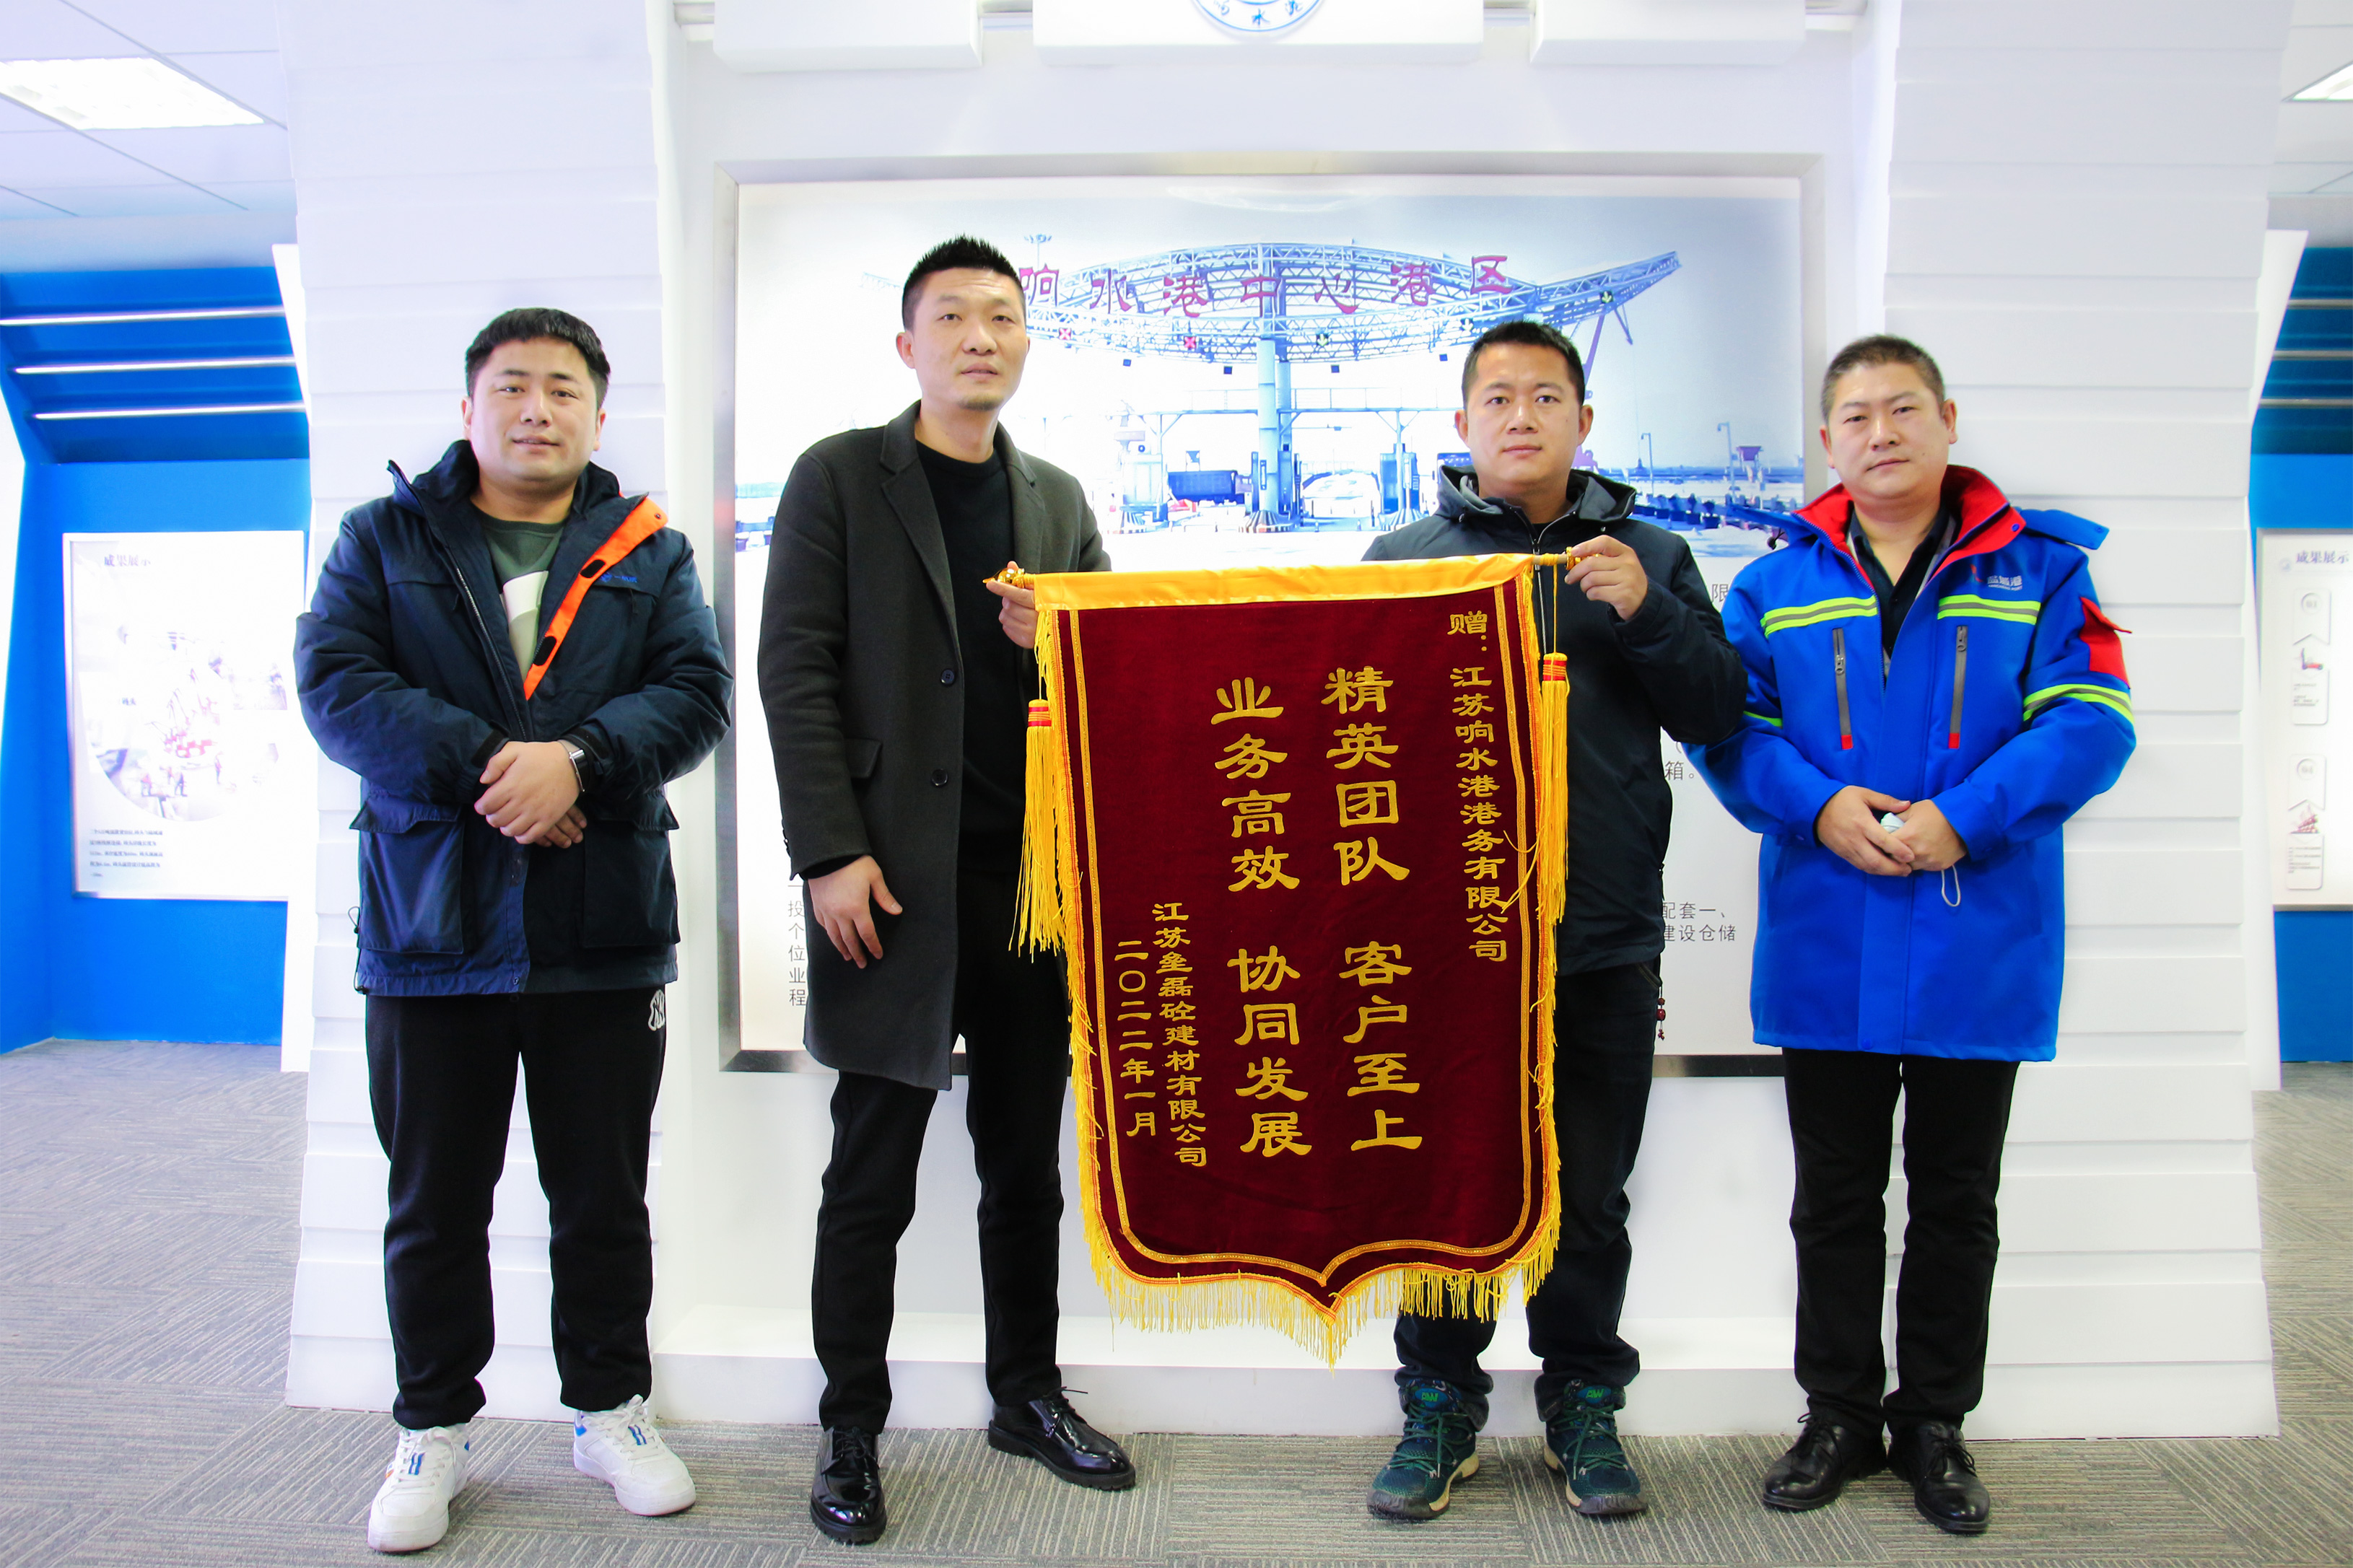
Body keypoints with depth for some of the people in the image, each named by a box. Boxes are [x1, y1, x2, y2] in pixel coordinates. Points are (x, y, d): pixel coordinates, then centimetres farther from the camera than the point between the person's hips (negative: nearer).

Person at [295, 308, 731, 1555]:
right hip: (431, 930, 0)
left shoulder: (649, 554, 9)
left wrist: (578, 760, -20)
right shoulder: (383, 540, 8)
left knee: (604, 1195, 11)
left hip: (604, 933, 1)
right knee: (435, 1201, 11)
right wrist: (482, 766, -19)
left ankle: (610, 1409, 29)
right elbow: (336, 680, -6)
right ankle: (433, 1428, 28)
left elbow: (695, 691, -3)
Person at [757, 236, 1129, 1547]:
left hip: (1034, 872, 4)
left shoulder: (1058, 499, 14)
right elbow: (797, 674, -6)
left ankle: (1029, 1395, 30)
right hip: (896, 880, -4)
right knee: (873, 1180, 4)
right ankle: (852, 1435, 19)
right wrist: (832, 852, -14)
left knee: (1026, 1162, 14)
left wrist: (1060, 643, -5)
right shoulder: (840, 478, 1)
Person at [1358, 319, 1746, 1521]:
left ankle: (1584, 1403, 29)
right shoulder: (1402, 557, 8)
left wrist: (1645, 613, -9)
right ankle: (1439, 1407, 25)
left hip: (1603, 935, 1)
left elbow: (1717, 715, 5)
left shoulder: (1648, 557, 10)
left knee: (1590, 1194, 11)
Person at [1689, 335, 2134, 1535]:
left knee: (1956, 1201, 12)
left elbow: (2090, 720, -7)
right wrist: (1816, 805, -17)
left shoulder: (2041, 569, 2)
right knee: (1835, 1199, 12)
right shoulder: (1775, 584, 7)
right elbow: (1725, 721, 0)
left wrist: (1964, 818, -20)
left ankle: (1934, 1424, 29)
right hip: (1825, 951, 1)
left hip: (1979, 947, -1)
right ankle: (1839, 1415, 28)